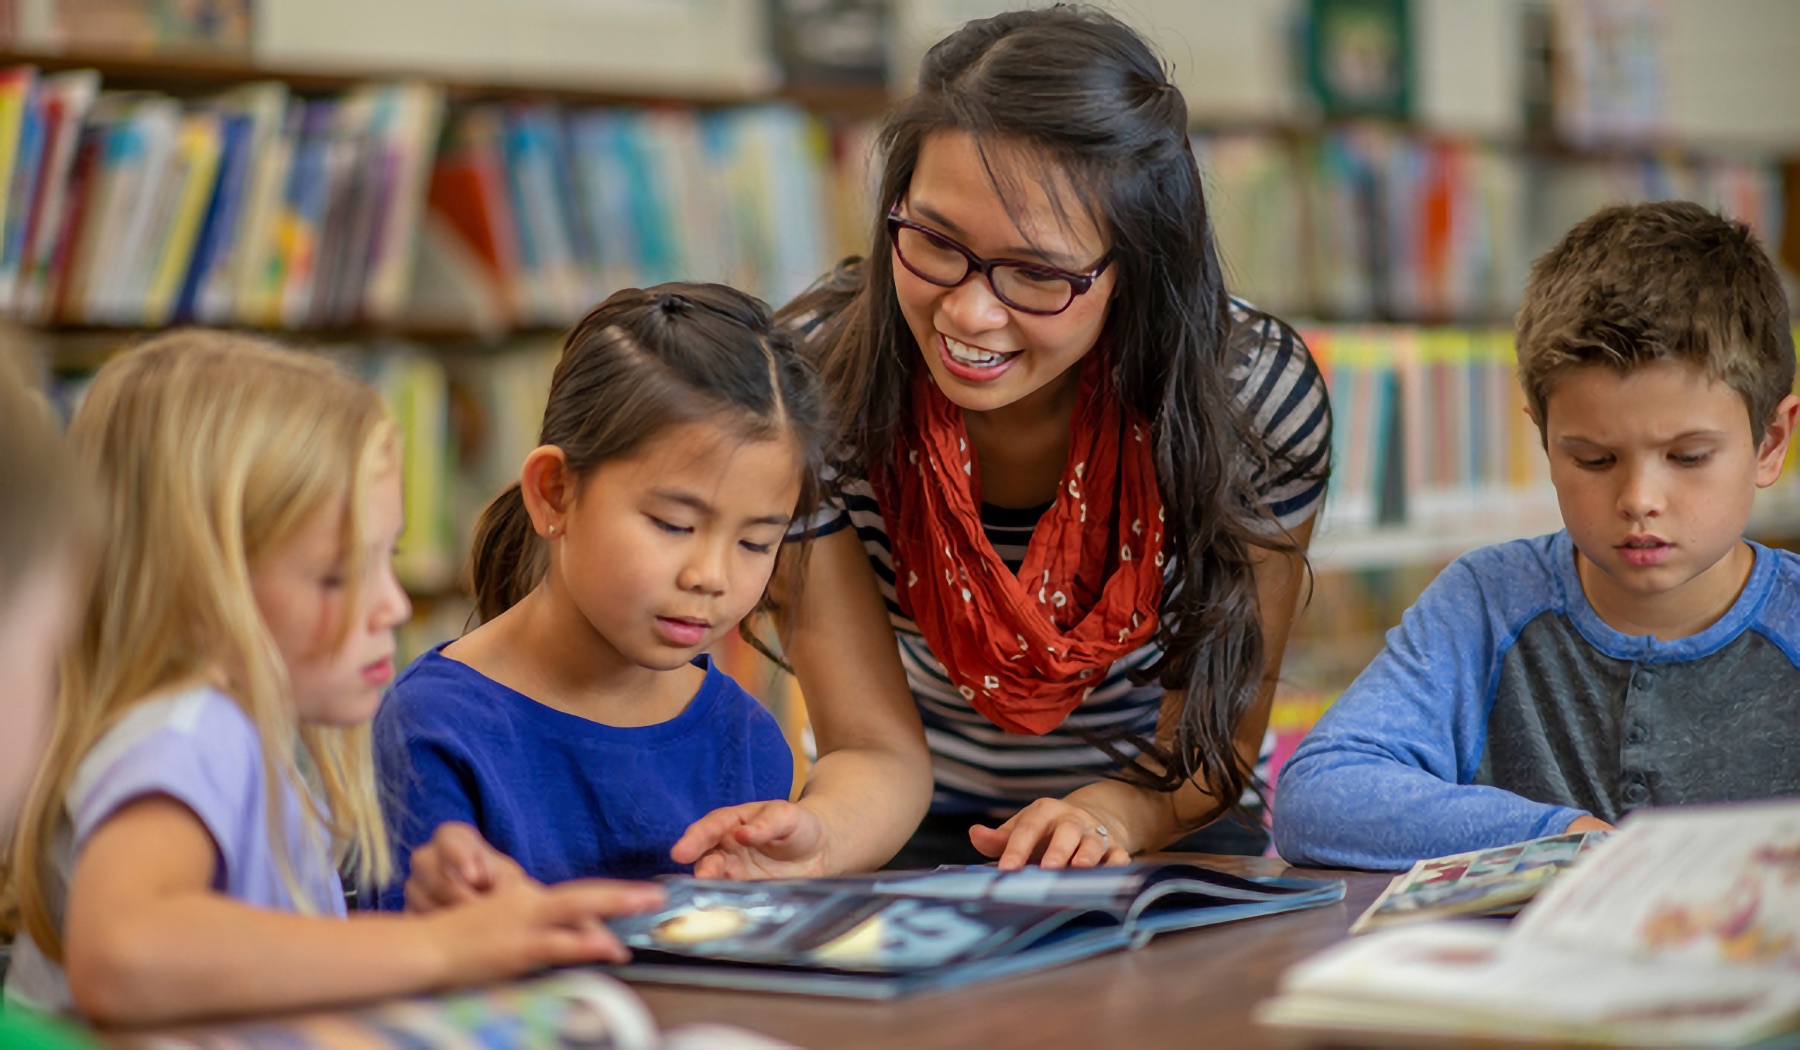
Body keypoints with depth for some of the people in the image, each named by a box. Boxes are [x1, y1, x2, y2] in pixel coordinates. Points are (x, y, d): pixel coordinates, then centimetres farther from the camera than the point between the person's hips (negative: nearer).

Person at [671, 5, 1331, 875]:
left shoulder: (1259, 401, -21)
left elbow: (1218, 734, -10)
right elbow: (877, 747, -19)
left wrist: (1109, 813, -32)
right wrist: (820, 836, -42)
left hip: (1166, 838, 1)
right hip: (912, 840, 0)